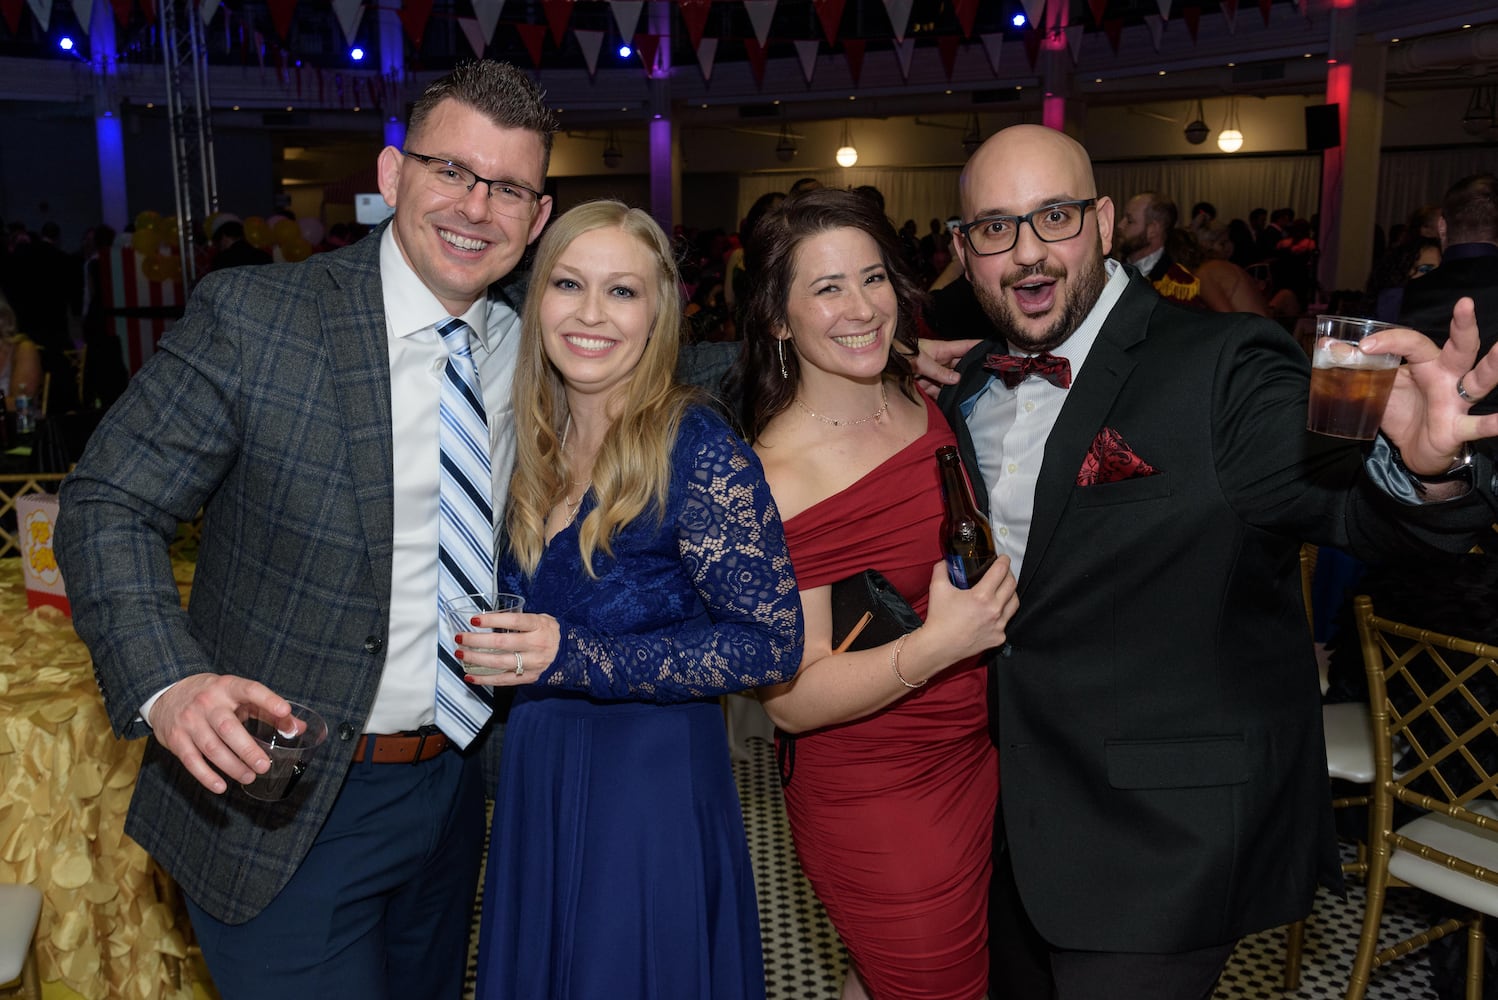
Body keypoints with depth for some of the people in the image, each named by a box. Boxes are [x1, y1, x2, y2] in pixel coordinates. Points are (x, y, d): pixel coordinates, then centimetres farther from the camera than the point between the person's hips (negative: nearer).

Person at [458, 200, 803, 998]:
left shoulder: (698, 449, -18)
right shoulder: (536, 446, 2)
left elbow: (771, 645, -19)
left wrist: (573, 657, -23)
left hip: (654, 788, -6)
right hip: (534, 781, 6)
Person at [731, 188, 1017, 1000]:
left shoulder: (927, 404, -2)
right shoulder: (776, 477, -22)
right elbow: (792, 698, -20)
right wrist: (935, 645, -30)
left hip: (980, 752, 6)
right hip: (871, 801, -6)